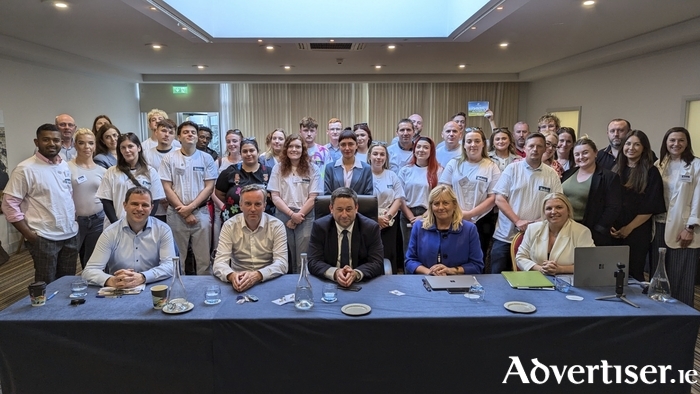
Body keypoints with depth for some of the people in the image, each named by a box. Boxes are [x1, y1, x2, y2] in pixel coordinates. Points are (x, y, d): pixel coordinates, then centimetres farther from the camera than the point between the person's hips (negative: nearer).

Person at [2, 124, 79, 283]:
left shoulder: (65, 166, 7)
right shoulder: (25, 169, -11)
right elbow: (9, 205, -11)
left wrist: (73, 221, 7)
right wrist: (29, 235, -13)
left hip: (70, 235, 6)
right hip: (44, 238, -5)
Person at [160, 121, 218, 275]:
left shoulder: (206, 158, 3)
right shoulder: (169, 158, 1)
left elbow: (209, 187, -1)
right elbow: (167, 188, -2)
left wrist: (191, 207, -11)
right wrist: (184, 212, -7)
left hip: (201, 212, 0)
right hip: (176, 214, 0)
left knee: (204, 257, 4)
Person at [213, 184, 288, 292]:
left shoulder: (277, 226, -2)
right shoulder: (229, 226, 0)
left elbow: (281, 263, -11)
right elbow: (219, 262, -7)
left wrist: (257, 275, -29)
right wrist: (232, 276, -30)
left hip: (268, 282, -1)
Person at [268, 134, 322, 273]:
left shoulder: (312, 169, 3)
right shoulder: (278, 168, 7)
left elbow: (313, 197, -1)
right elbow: (275, 197, 2)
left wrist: (299, 216, -8)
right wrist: (291, 214, -9)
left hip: (305, 217, -1)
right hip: (283, 216, 1)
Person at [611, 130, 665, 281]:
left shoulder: (651, 172, -3)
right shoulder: (616, 169, 9)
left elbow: (650, 207, -8)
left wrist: (628, 228, -10)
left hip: (637, 232, -3)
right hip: (613, 231, 4)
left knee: (633, 272, 4)